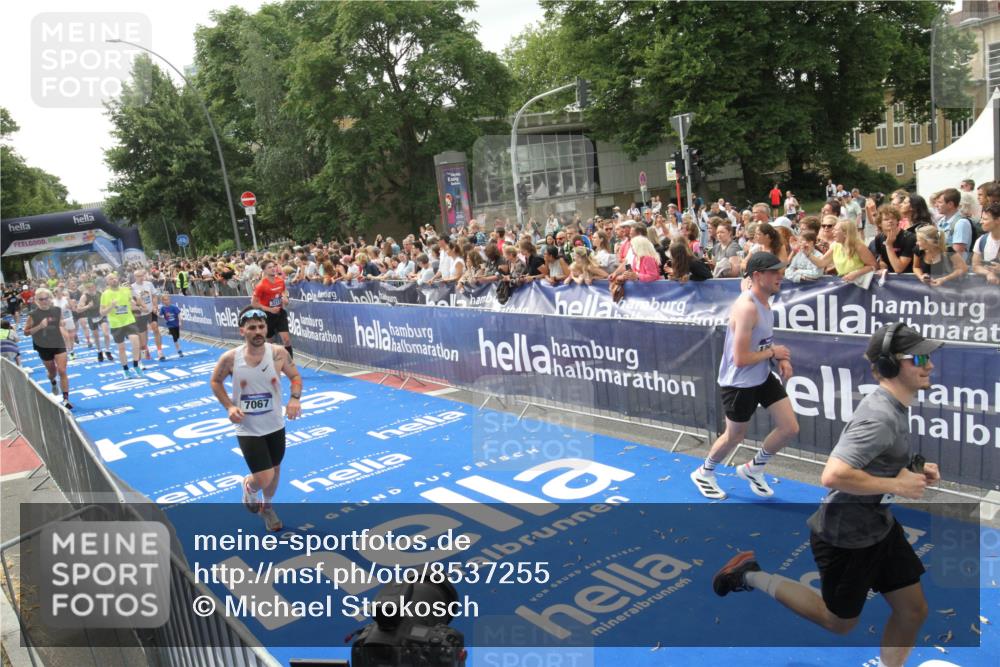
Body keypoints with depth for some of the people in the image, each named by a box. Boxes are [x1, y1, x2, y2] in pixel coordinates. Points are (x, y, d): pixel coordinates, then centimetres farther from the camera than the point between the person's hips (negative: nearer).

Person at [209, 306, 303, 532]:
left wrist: (294, 399, -17)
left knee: (274, 471, 19)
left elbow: (295, 376, 2)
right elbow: (215, 382, 2)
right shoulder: (230, 358, -17)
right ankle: (248, 486, 31)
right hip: (248, 429, -2)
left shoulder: (278, 354, -14)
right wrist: (229, 406, -12)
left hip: (275, 425, 3)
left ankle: (267, 507, 49)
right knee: (263, 479, -8)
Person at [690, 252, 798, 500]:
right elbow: (740, 359, -30)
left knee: (790, 428, 7)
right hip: (739, 383, -8)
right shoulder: (747, 307, -28)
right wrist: (773, 352, -16)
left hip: (764, 377, 8)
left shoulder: (764, 301, 3)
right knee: (734, 436, 10)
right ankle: (703, 473, 37)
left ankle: (753, 468, 29)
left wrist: (781, 359, -1)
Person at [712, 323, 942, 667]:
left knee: (913, 611, 14)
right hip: (846, 537, -9)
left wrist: (916, 470, 2)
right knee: (839, 622, 13)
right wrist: (896, 485, -28)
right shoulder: (880, 417, -29)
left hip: (880, 526, 9)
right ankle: (752, 577, 23)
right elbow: (833, 475, -39)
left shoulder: (893, 405, 1)